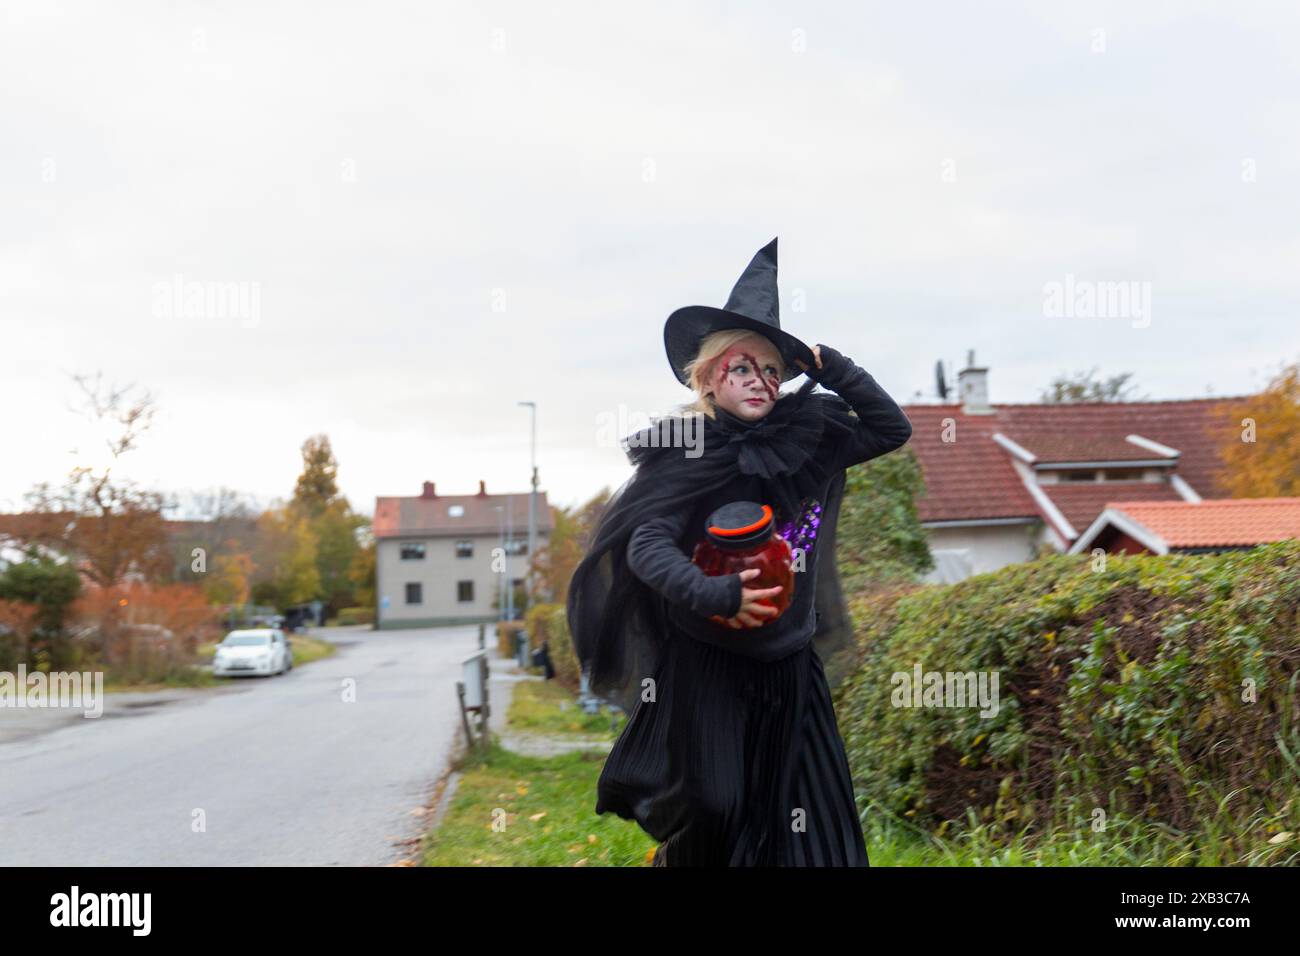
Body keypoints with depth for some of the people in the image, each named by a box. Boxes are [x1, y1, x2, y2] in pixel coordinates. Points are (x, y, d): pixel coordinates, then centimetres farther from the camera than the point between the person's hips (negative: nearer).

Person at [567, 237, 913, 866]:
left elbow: (891, 429, 7)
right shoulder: (682, 454, -11)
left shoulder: (803, 441, 1)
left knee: (809, 811, 4)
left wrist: (831, 369, -4)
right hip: (705, 663, -4)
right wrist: (712, 595, -36)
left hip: (789, 665, 4)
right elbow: (647, 545, -21)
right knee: (711, 806, 1)